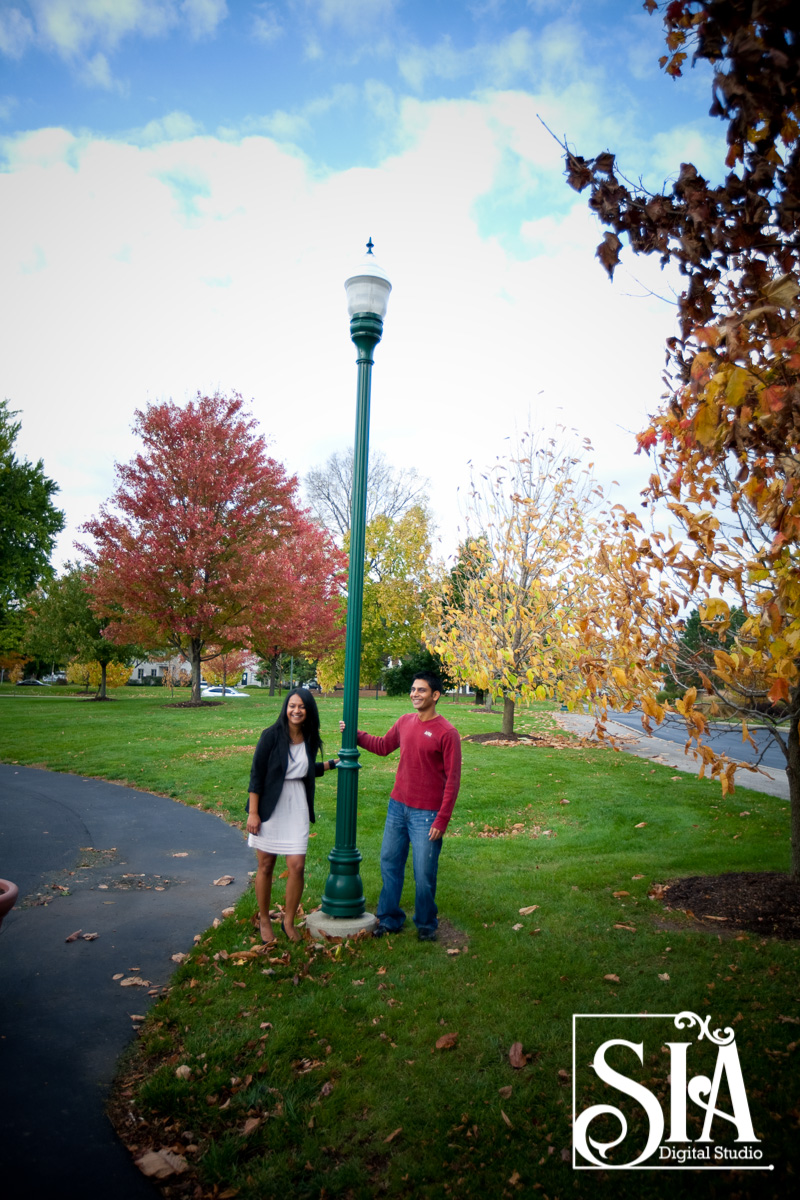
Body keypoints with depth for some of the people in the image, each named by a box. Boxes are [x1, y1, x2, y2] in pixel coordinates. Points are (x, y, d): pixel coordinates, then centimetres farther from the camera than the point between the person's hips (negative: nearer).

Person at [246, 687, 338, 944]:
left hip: (297, 809, 3)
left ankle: (288, 921, 20)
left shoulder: (310, 739, 4)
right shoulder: (272, 735, -11)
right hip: (270, 807, -3)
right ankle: (264, 920, 28)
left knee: (297, 866, -2)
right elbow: (256, 774, -9)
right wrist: (253, 813, -10)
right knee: (265, 865, 8)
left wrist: (334, 763, 16)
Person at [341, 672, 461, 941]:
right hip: (398, 806, 6)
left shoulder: (447, 733, -13)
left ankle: (426, 925, 25)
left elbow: (453, 780, -12)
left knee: (424, 873, 3)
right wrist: (354, 735, 13)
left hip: (426, 813, -6)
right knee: (390, 863, 14)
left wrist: (441, 820, -15)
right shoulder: (405, 722, 4)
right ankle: (389, 919, 31)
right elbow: (383, 746, 22)